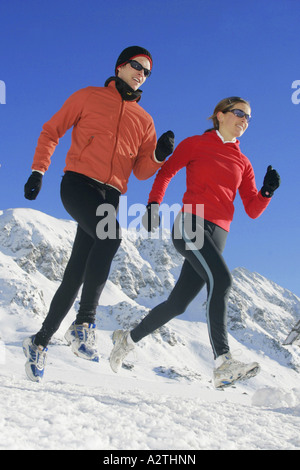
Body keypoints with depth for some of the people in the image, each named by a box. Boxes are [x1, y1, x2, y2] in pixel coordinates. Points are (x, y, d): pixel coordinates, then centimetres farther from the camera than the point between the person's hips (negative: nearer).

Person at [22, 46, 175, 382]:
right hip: (78, 183, -4)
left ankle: (40, 341, 13)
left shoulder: (144, 120, 19)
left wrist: (159, 156, -5)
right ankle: (84, 322, -26)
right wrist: (38, 171, 0)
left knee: (77, 272, -1)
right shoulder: (88, 97, 10)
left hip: (111, 195, 4)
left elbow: (141, 171, 16)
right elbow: (51, 131, 11)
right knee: (112, 234, -32)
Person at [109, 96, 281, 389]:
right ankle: (223, 362, -32)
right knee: (221, 280, -27)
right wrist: (154, 203, -8)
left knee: (178, 303, 3)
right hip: (191, 223, -5)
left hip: (216, 235, 5)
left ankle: (129, 339, 24)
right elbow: (166, 172, 7)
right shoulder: (196, 144, 11)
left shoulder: (243, 164, 20)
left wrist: (267, 191, -6)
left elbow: (253, 210, 13)